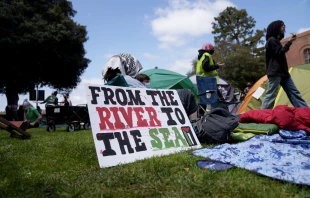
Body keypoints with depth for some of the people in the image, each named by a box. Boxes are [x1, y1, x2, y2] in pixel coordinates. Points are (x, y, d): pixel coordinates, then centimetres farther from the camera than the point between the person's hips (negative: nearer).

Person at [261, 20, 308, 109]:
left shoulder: (276, 40, 25)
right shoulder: (271, 40, -5)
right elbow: (279, 53, -15)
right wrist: (289, 42, -11)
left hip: (282, 72, 10)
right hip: (275, 72, -10)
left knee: (294, 93, 5)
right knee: (271, 95, -14)